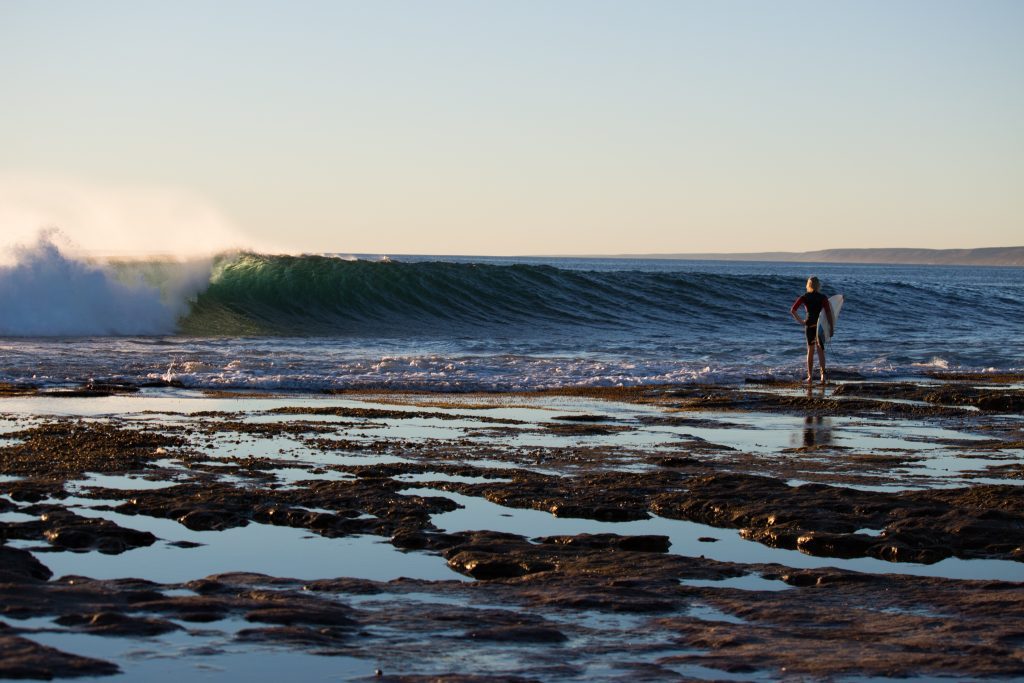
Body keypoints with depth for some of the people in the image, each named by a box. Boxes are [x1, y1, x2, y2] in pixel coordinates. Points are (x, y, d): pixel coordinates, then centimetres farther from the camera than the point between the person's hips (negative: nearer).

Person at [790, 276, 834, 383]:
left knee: (810, 350, 13)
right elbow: (828, 313, -8)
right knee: (820, 350, 1)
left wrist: (800, 321, 1)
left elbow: (792, 310, -7)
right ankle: (823, 374, -17)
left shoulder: (804, 297, 0)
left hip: (809, 325, 1)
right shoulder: (823, 297, -2)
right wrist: (831, 327, -4)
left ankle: (810, 376, 15)